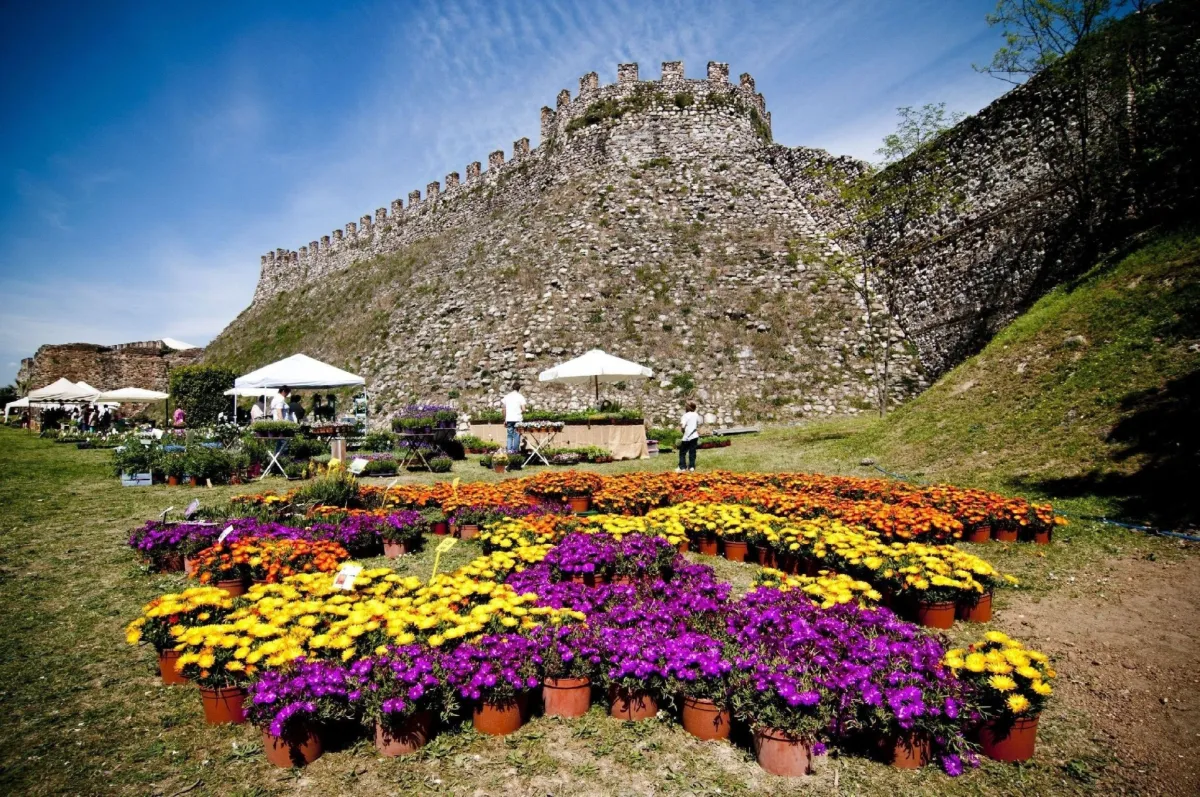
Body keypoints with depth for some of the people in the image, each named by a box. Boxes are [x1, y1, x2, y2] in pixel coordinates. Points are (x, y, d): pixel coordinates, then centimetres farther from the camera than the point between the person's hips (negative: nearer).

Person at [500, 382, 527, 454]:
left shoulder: (507, 396, 8)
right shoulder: (520, 397, -3)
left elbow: (504, 409, 9)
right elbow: (523, 409, -10)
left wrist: (505, 420, 15)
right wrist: (522, 413, 13)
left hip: (509, 419, 3)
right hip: (518, 419, -3)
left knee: (509, 435, 9)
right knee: (517, 435, 5)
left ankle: (509, 449, 1)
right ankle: (515, 450, 6)